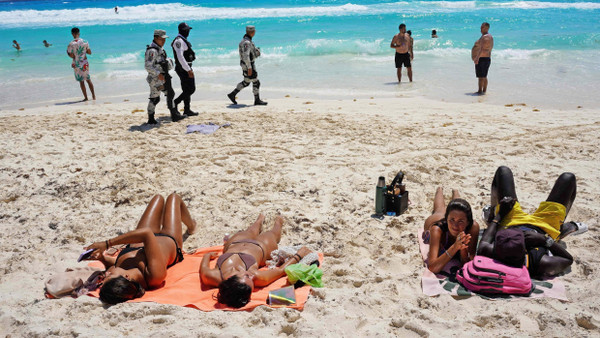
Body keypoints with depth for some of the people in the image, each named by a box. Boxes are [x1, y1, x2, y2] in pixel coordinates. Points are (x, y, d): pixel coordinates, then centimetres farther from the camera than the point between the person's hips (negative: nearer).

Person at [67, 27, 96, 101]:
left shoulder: (71, 44, -13)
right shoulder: (85, 42, -4)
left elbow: (72, 56, -13)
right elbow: (89, 52, 3)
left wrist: (67, 52, 7)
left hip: (77, 64, -3)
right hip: (85, 63, 3)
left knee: (81, 81, 7)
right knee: (88, 79, 16)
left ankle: (85, 97, 9)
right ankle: (93, 95, 18)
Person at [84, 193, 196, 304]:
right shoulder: (156, 274, -55)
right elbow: (146, 233, -55)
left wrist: (101, 257, -37)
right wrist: (107, 243, -51)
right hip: (170, 241, -4)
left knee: (158, 198, 25)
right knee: (173, 197, 21)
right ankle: (191, 226, 58)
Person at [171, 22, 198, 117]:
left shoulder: (183, 40, 17)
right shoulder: (179, 41, -16)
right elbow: (180, 57, -25)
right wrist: (188, 70, -27)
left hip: (185, 68, 10)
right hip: (184, 69, -10)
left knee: (187, 90, 12)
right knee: (190, 89, -10)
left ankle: (187, 110, 16)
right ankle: (174, 103, -5)